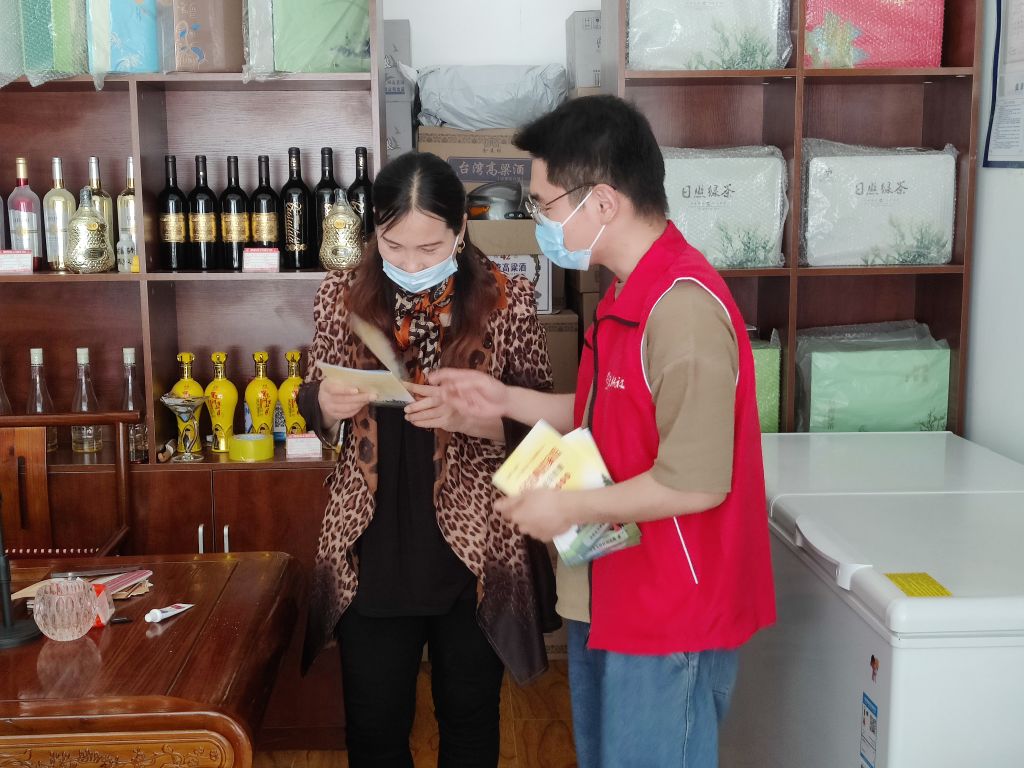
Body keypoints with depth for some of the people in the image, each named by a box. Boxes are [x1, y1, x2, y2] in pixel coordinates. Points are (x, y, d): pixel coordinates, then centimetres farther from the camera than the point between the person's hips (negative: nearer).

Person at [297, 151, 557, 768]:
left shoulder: (508, 300, -7)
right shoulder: (343, 295, 0)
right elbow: (317, 417, 8)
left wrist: (465, 414, -25)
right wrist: (327, 403, -16)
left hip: (473, 550, -1)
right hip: (371, 551, 2)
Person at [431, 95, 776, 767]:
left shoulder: (683, 307, -25)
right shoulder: (630, 296, 8)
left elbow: (695, 482, -27)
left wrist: (569, 508, -17)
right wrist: (507, 401, 7)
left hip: (671, 616, -10)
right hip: (613, 598, 10)